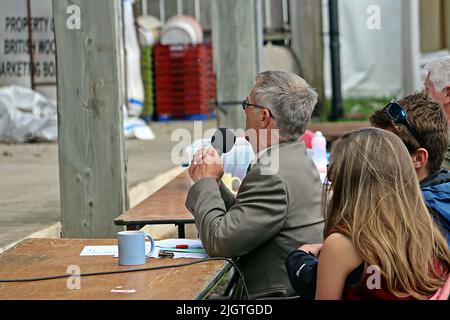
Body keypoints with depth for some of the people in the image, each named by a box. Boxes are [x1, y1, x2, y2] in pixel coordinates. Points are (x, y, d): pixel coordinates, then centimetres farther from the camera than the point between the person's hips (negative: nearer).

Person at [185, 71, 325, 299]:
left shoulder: (274, 176, -21)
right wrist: (212, 183, 2)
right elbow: (243, 219, 14)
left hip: (281, 294, -9)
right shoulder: (295, 158, 10)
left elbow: (219, 242, -18)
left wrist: (206, 181, -6)